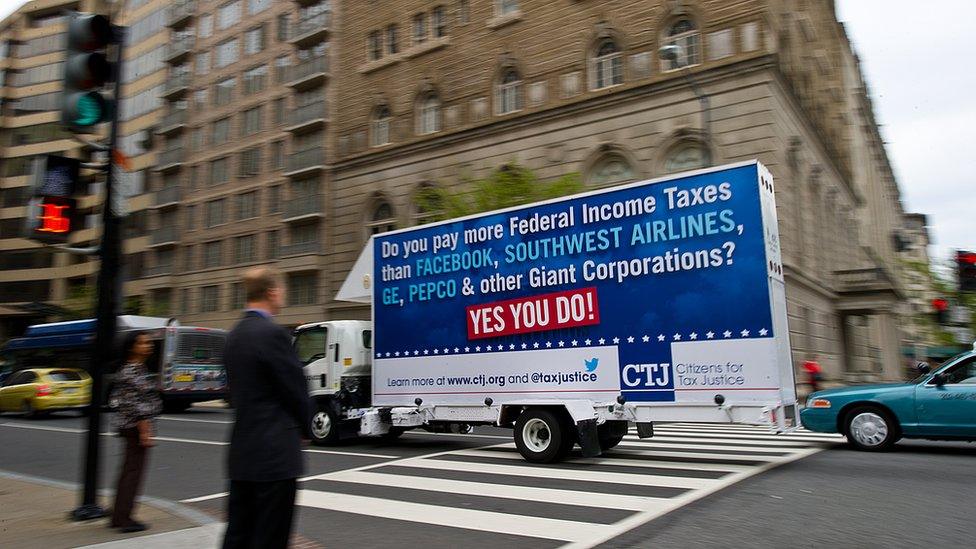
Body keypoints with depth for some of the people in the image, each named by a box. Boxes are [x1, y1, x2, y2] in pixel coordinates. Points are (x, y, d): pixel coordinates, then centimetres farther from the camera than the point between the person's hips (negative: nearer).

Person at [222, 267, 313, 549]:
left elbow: (237, 388, 15)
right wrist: (305, 430, 5)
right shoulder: (274, 334, -16)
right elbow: (295, 389, -13)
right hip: (275, 454, -8)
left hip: (241, 452, 8)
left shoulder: (234, 335, 10)